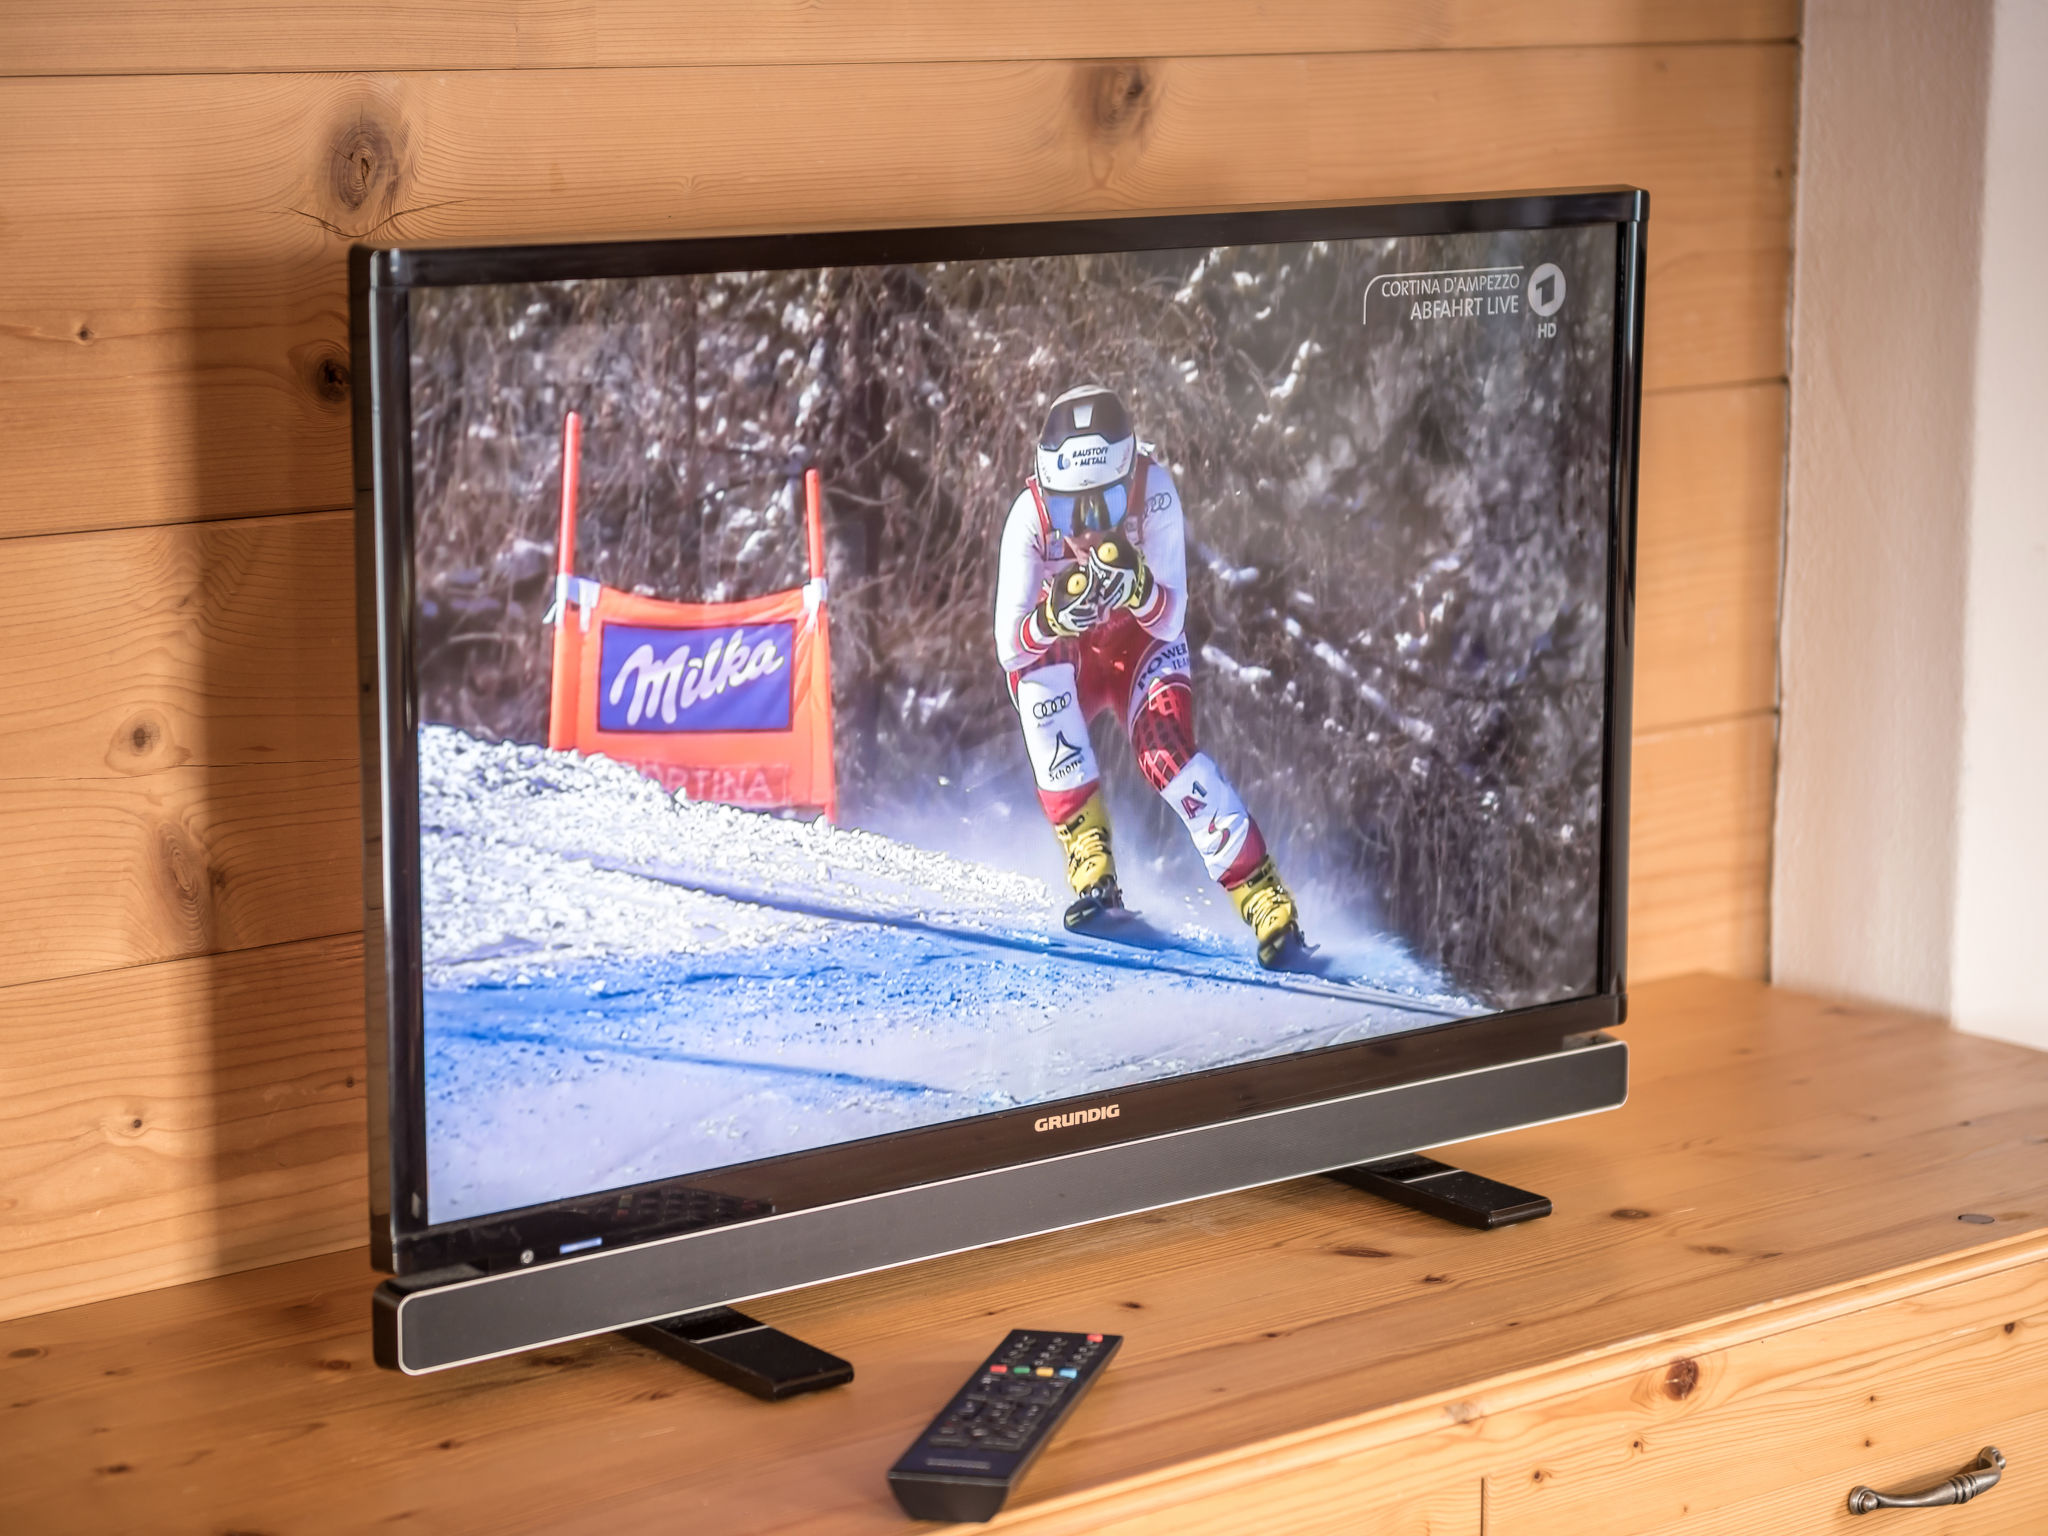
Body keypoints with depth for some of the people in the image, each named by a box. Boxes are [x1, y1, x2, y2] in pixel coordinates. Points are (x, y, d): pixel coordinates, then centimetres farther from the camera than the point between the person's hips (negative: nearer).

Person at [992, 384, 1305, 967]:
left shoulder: (1153, 491, -28)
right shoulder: (1032, 514, -27)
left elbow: (1171, 622, -28)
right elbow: (1009, 647, -28)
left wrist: (1137, 588, -50)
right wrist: (1052, 617, -50)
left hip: (1142, 642, 0)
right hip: (1064, 653, 1)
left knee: (1166, 755, -26)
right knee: (1037, 681, -33)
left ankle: (1267, 901, -23)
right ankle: (1092, 865, -30)